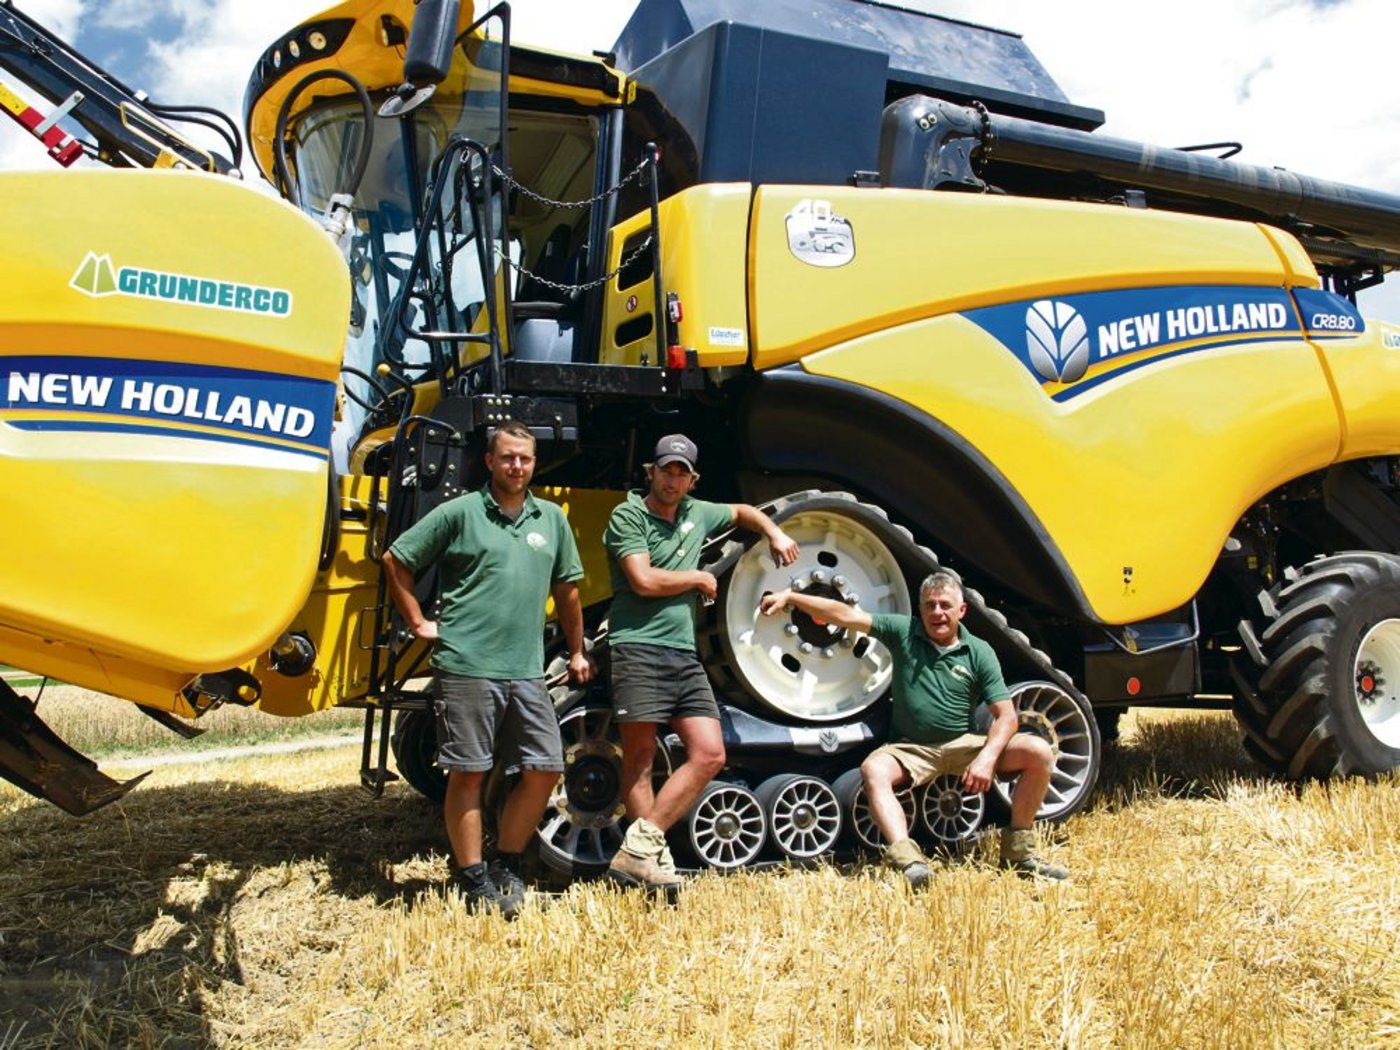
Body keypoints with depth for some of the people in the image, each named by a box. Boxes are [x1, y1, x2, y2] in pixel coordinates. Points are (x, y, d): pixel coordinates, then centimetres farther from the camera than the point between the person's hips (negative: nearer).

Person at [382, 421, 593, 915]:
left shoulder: (551, 519, 12)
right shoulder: (459, 513, -1)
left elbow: (566, 590, 21)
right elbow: (396, 561, 4)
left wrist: (577, 652, 21)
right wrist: (418, 623, 1)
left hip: (527, 671, 5)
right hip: (467, 667, -4)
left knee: (545, 769, 4)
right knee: (467, 774, 2)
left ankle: (506, 865, 22)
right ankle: (474, 880, 14)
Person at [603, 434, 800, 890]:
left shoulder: (697, 514, 18)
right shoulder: (627, 516, -2)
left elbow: (743, 512, 38)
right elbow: (644, 581, -13)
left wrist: (774, 532, 19)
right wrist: (698, 578, 0)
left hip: (685, 654, 7)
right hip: (638, 649, -7)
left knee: (709, 755, -2)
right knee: (639, 757, -4)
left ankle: (641, 844, -3)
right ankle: (652, 858, 0)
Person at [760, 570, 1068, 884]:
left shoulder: (979, 652, -2)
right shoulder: (903, 632, -2)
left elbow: (1005, 715, -5)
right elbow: (847, 615, -9)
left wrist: (987, 757, -23)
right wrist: (790, 597, -17)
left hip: (965, 745, 1)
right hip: (911, 749, -1)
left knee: (1038, 752, -19)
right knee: (873, 769, -33)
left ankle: (1018, 851, -6)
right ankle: (907, 859, -46)